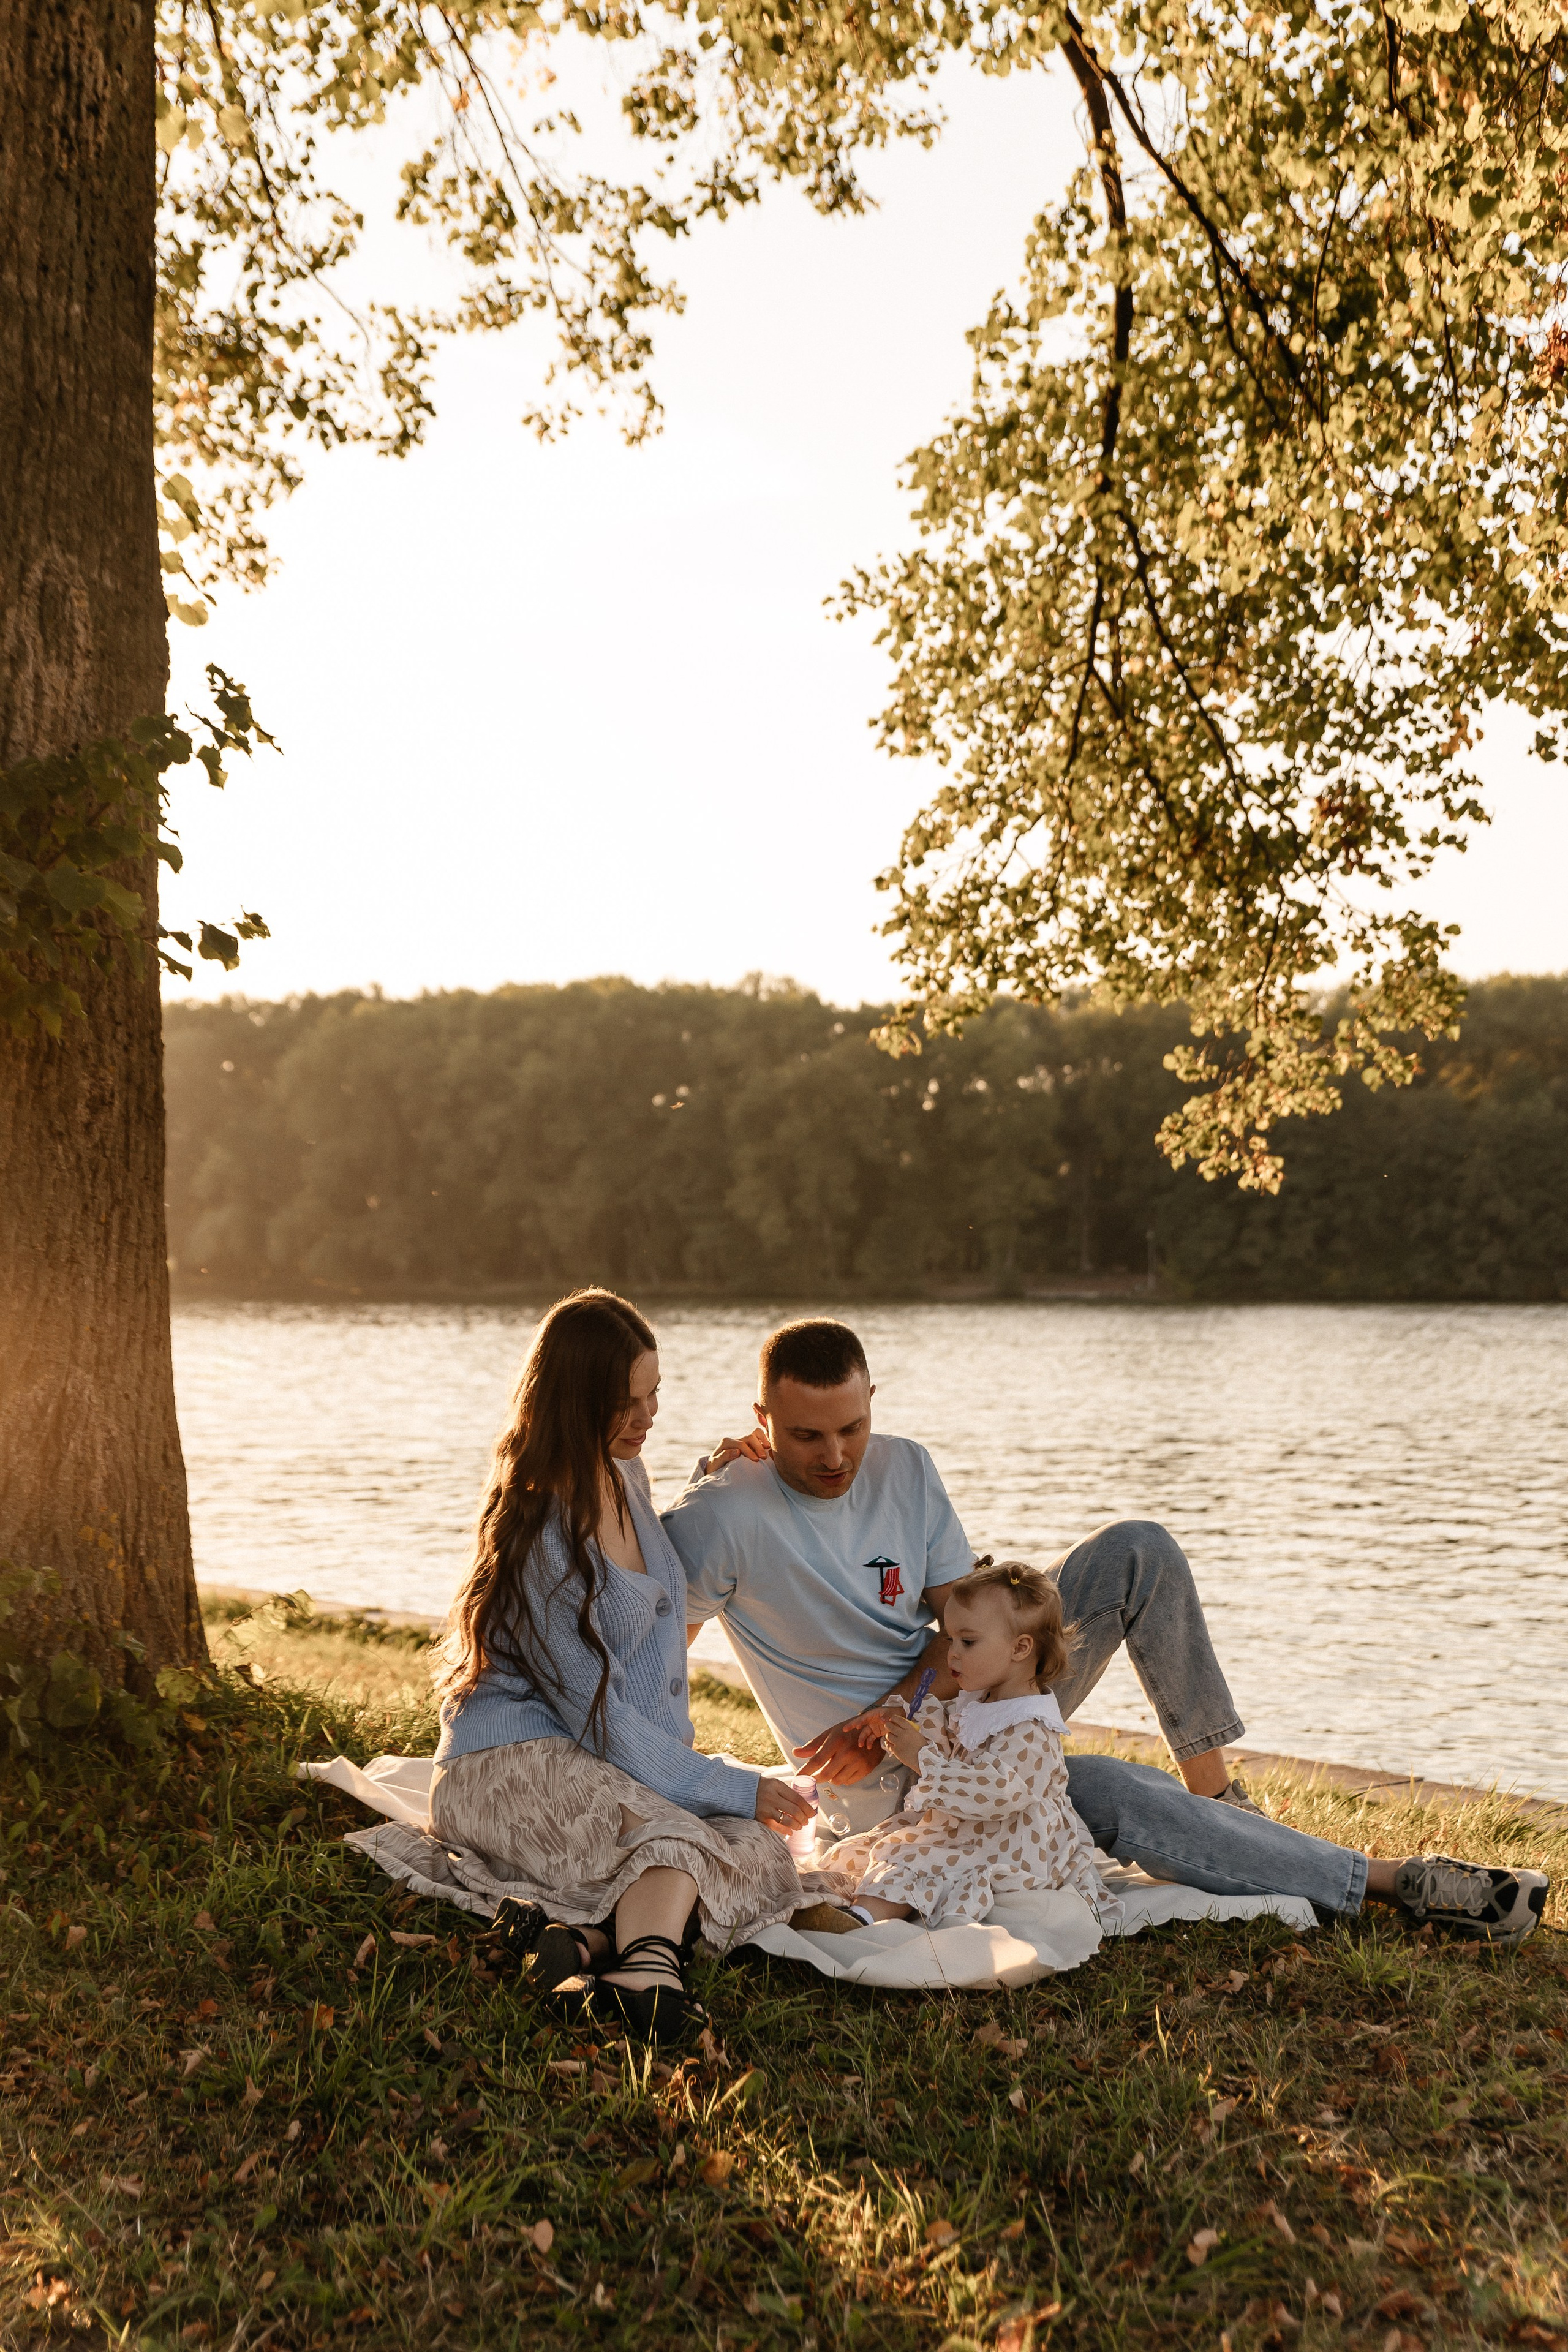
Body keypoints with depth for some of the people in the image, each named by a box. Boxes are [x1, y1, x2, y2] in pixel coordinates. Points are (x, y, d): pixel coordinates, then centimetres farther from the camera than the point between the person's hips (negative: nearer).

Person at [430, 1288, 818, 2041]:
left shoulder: (625, 1474, 8)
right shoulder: (537, 1533, -17)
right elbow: (600, 1718, -18)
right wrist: (734, 1789, -16)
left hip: (638, 1762, 7)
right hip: (516, 1759, -7)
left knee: (764, 1856, -22)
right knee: (676, 1840, -36)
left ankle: (591, 1936, -40)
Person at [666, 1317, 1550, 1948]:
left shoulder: (904, 1468, -2)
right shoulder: (725, 1517, -19)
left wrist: (888, 1712, -19)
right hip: (889, 1785, -6)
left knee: (1139, 1551, -9)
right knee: (1109, 1793, -30)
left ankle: (1214, 1787, -5)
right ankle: (1391, 1881, -20)